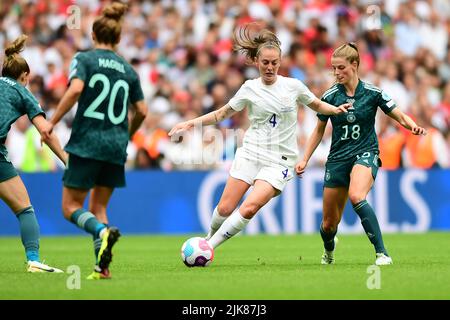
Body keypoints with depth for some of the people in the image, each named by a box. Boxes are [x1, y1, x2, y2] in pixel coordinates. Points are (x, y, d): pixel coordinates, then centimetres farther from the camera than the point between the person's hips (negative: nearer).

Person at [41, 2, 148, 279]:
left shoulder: (84, 59, -1)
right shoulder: (128, 70, 12)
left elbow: (75, 89, -19)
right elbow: (141, 112, 10)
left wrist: (52, 122, -12)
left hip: (87, 144, -4)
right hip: (116, 148, 4)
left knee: (71, 207, 3)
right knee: (98, 207, 15)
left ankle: (103, 231, -28)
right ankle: (102, 267, 0)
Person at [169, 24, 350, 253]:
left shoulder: (293, 86, 1)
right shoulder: (250, 88, 3)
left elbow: (318, 106, 17)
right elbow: (222, 113, 14)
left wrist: (336, 109, -3)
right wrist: (190, 124, 5)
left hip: (278, 161, -2)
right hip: (250, 154, 2)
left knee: (250, 208, -21)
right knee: (225, 209, -8)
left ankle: (208, 249, -12)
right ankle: (207, 240, 20)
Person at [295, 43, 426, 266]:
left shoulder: (372, 93, -6)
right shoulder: (330, 96, 0)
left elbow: (400, 116, -1)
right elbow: (319, 131, 12)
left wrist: (412, 126, -23)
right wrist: (304, 160, 7)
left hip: (365, 154, -3)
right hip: (337, 159, 3)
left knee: (356, 196, -36)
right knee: (329, 222, 6)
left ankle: (382, 253, -33)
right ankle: (328, 252, 43)